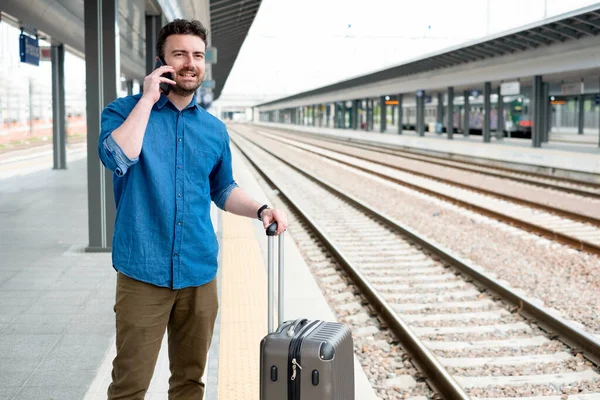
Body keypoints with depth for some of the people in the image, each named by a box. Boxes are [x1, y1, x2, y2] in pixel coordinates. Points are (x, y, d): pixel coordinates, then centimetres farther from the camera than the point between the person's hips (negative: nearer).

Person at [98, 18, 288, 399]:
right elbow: (117, 157, -22)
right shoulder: (125, 110, -1)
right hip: (144, 272, -4)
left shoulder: (214, 129, 10)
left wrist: (261, 210, 3)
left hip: (199, 271, 4)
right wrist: (148, 99, -14)